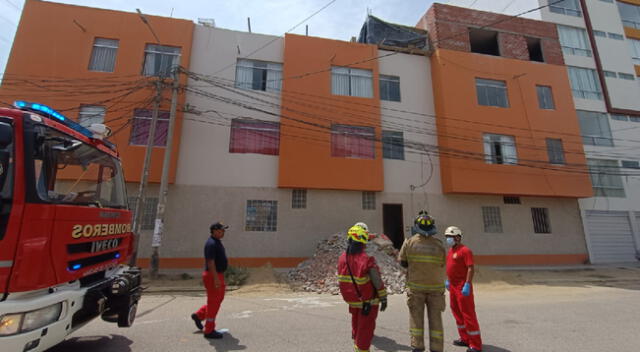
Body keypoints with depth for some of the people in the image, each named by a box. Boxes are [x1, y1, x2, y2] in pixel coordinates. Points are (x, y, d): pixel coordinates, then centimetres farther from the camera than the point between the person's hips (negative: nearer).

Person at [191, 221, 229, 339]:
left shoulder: (217, 242, 12)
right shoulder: (211, 243, -20)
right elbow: (210, 262, -25)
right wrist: (216, 279, -27)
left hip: (218, 275, 10)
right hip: (212, 276, -10)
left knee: (218, 299, 20)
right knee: (213, 302, 0)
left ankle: (198, 315, 33)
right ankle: (209, 331, 12)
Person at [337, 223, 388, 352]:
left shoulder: (342, 258, -11)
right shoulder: (367, 260, -27)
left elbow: (341, 280, -1)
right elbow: (378, 282, -20)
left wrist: (348, 297, 14)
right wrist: (383, 298, -5)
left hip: (352, 300, 5)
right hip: (368, 302, -5)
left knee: (356, 327, 25)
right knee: (365, 330, 12)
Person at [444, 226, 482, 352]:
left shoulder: (465, 250, -16)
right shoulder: (451, 250, 11)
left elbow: (470, 268, -21)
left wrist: (467, 285, -25)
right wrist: (448, 280, 20)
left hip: (463, 287, -9)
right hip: (453, 286, 9)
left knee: (468, 314, -1)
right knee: (457, 312, 17)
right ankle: (465, 339, 32)